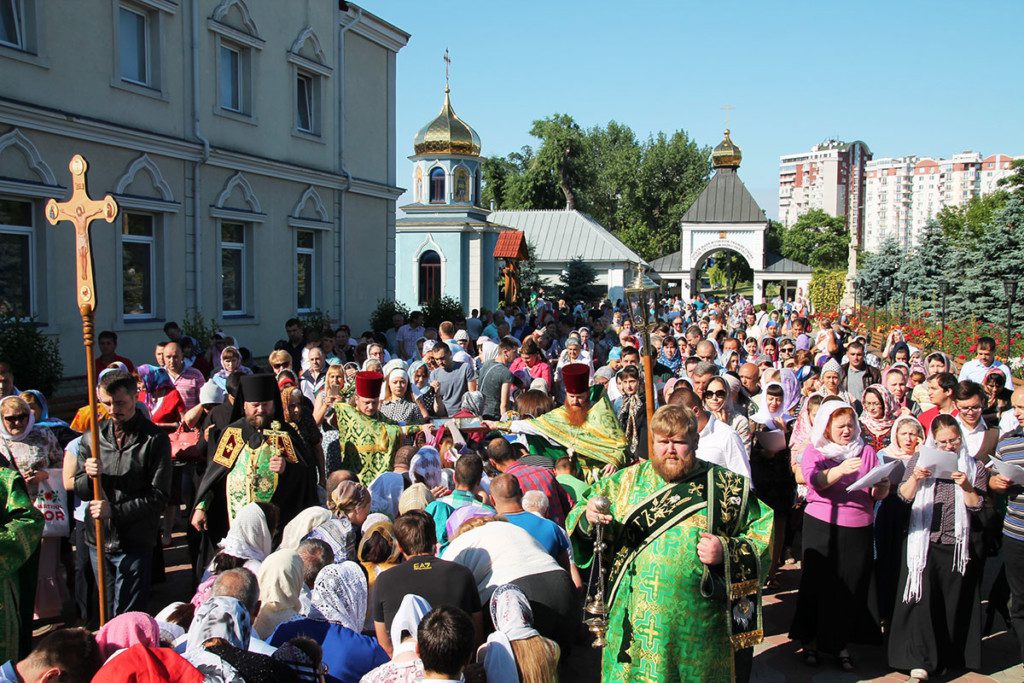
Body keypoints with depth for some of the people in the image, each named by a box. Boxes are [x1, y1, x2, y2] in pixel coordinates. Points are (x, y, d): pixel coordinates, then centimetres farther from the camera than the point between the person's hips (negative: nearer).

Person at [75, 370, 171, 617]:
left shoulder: (155, 438, -7)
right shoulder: (92, 437, 6)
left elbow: (159, 495, -10)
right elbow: (79, 490, 9)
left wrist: (114, 511, -18)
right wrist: (89, 476, -13)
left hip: (135, 544, -4)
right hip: (98, 541, 4)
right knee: (107, 614, 17)